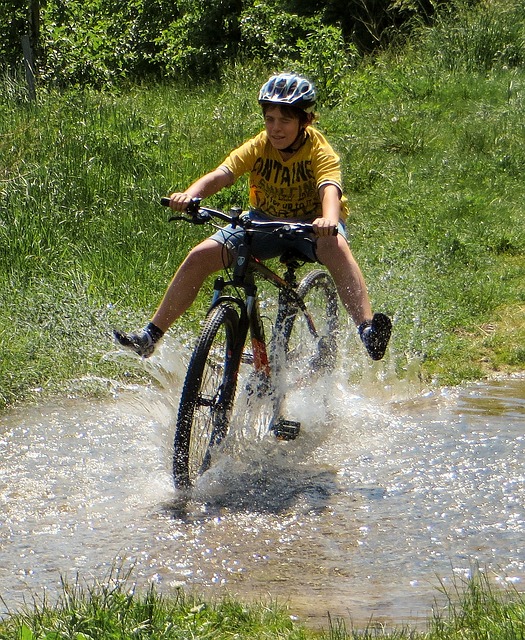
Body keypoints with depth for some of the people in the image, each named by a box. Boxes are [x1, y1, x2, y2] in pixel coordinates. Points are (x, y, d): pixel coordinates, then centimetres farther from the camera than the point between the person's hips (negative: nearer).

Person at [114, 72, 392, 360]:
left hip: (311, 223, -4)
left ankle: (367, 328, -45)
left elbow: (330, 189, -39)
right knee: (200, 256, -12)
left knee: (335, 246, -39)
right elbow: (220, 174, -26)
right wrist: (190, 194, -48)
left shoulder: (319, 150, -22)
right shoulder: (258, 147, -14)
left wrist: (329, 220, -63)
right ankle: (151, 335, -3)